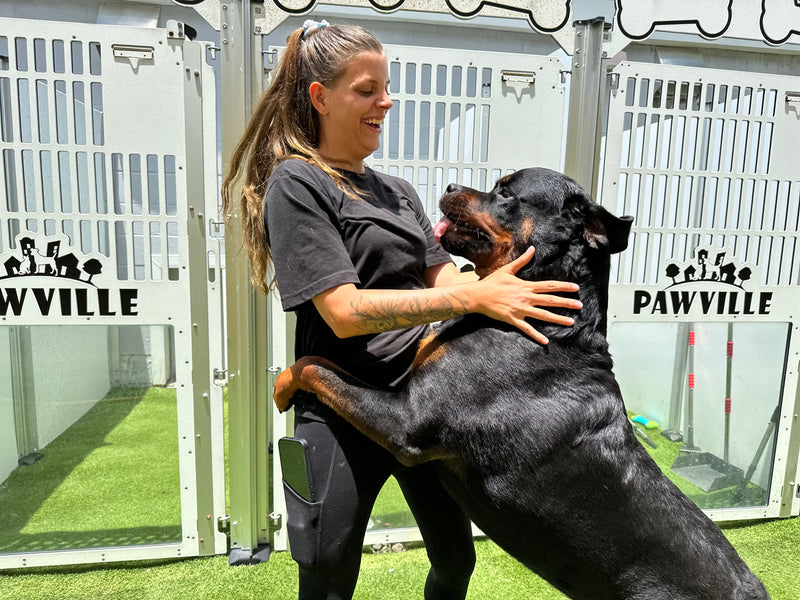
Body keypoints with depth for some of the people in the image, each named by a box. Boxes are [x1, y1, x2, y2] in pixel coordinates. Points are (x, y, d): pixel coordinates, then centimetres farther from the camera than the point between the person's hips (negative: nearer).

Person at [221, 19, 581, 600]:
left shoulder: (397, 191, 14)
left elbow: (443, 279, 4)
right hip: (343, 416, -6)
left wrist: (509, 285, -14)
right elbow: (344, 311, -20)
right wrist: (475, 297, -25)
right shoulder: (296, 184, -8)